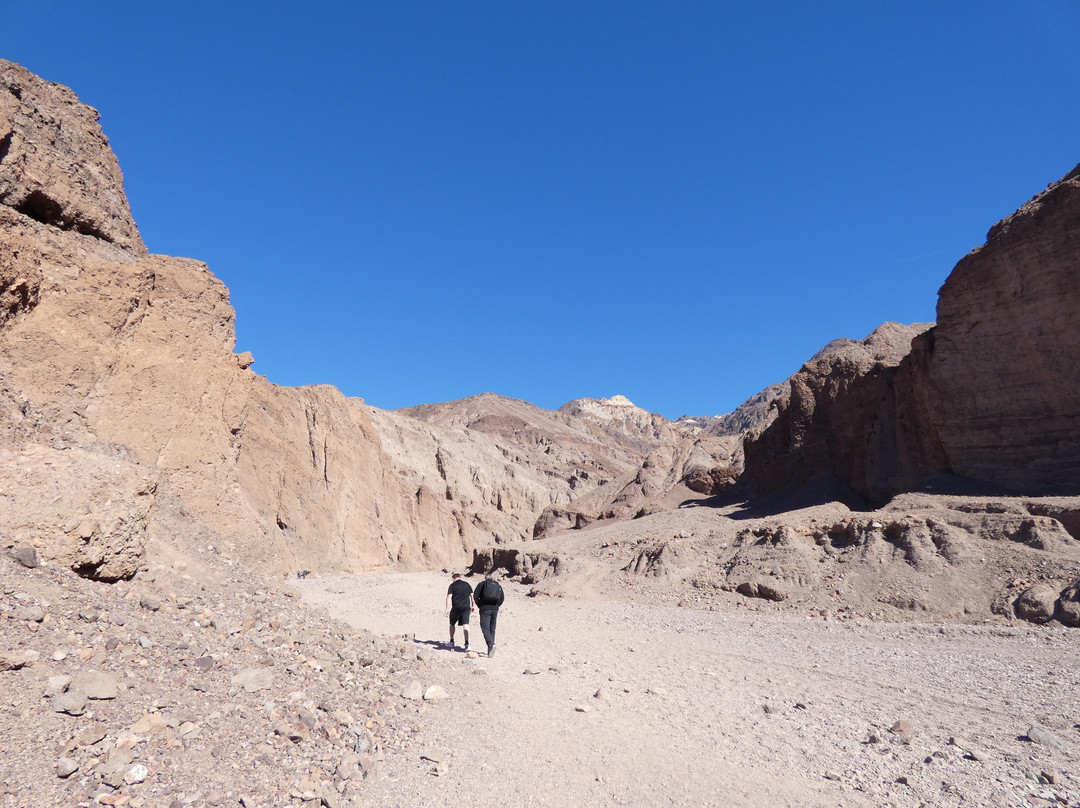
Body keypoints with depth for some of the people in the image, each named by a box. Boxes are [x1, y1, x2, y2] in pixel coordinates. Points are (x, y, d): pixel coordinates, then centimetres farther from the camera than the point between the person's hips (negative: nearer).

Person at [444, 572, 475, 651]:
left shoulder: (452, 585, 0)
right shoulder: (466, 584, 11)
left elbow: (449, 597, -9)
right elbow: (472, 595, 14)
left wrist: (447, 609, -12)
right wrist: (473, 605, 23)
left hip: (456, 608, -2)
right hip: (466, 607, 2)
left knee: (452, 624, 19)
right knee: (465, 625, -2)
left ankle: (452, 642, 27)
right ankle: (467, 643, -15)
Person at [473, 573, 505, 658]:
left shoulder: (482, 584, 5)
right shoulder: (498, 585, 15)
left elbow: (475, 596, -3)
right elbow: (502, 598, 9)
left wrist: (479, 605, 8)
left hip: (485, 609, -4)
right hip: (495, 609, 4)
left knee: (485, 628, -4)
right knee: (492, 629, 12)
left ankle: (491, 644, -26)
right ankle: (490, 651, 13)